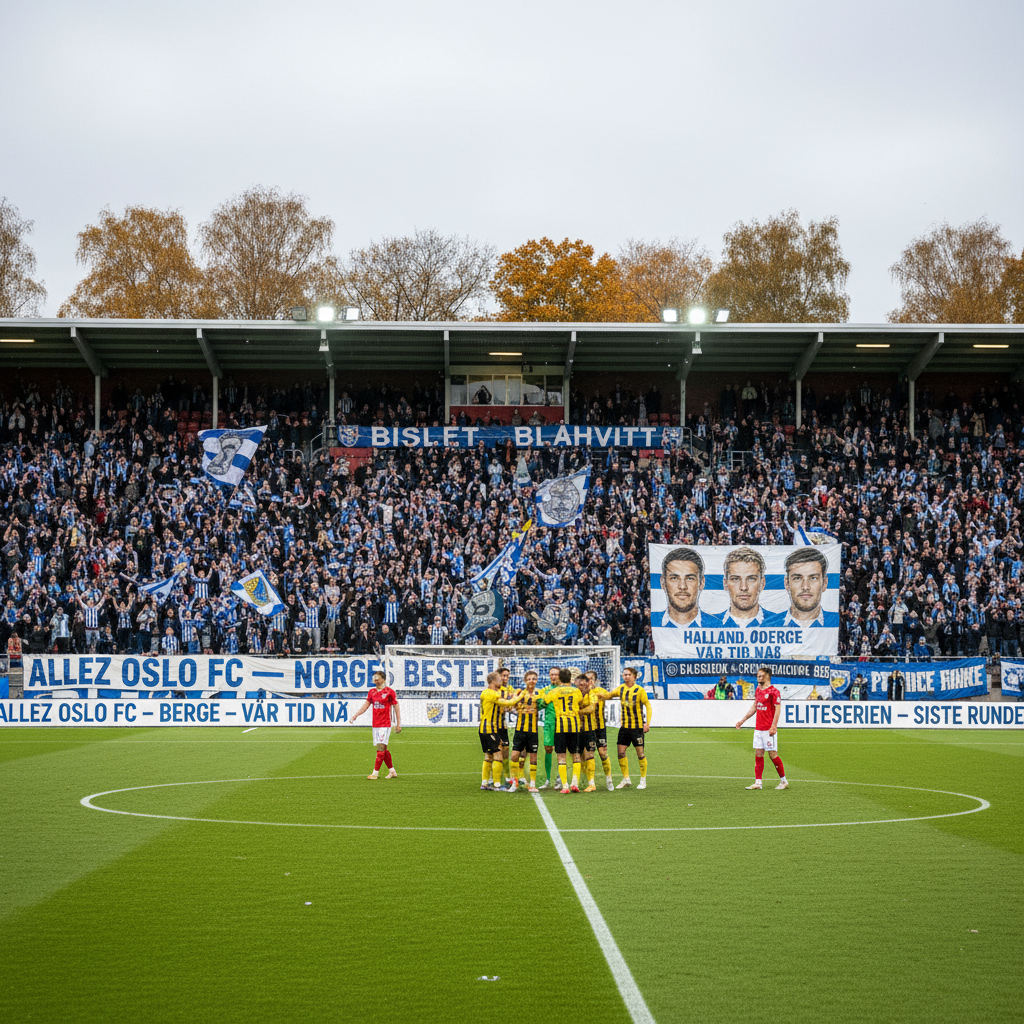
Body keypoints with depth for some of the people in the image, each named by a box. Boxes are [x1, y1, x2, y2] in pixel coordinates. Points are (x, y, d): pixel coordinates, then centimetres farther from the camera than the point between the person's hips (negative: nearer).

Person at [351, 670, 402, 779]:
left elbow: (396, 707, -3)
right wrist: (355, 715, -2)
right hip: (375, 724, 6)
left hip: (385, 724, -6)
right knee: (383, 749, 10)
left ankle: (375, 773, -11)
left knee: (381, 747, -10)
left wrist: (398, 724, -5)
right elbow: (366, 705, 11)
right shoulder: (372, 692, 11)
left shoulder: (389, 692, -6)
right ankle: (392, 771, 19)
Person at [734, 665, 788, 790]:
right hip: (758, 728, 8)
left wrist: (773, 726, -22)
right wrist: (743, 720, 26)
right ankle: (757, 783, 6)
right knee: (758, 754, 5)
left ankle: (783, 781, 9)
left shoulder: (773, 692, -11)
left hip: (769, 729, -8)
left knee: (773, 754, -3)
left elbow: (778, 709, -15)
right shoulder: (758, 690, 13)